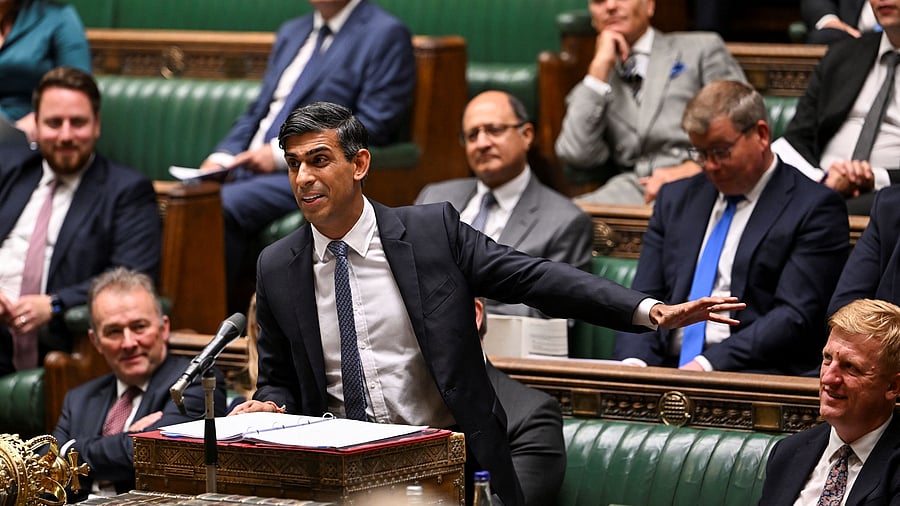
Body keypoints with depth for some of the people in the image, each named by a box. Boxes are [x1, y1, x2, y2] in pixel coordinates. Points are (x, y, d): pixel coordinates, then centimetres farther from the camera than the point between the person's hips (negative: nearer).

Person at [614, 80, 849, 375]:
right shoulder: (676, 199, 21)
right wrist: (634, 361, -6)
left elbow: (796, 316, -8)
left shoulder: (814, 208, 2)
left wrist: (708, 363, -17)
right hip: (669, 368, 4)